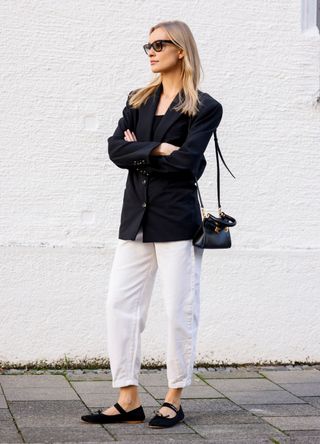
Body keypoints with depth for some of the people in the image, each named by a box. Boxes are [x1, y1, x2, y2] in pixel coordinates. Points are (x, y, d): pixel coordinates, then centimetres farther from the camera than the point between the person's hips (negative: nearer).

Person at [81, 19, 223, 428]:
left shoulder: (204, 107, -1)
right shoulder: (138, 101, 15)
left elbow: (185, 162, -15)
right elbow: (116, 149, 0)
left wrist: (139, 150, -4)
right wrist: (160, 149, -11)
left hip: (176, 219, -5)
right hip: (136, 216, 6)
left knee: (179, 311, 0)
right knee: (120, 304, 1)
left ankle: (174, 400, 12)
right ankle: (129, 401, 7)